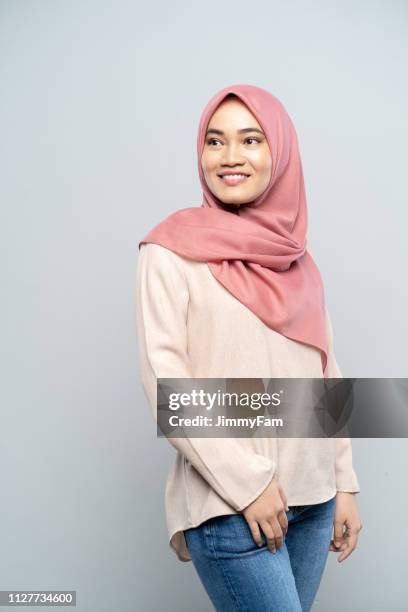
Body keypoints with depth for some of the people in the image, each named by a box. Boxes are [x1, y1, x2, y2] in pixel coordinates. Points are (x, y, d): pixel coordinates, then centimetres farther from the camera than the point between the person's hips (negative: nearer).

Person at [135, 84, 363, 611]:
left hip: (313, 499, 5)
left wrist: (345, 484, 9)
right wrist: (246, 483, -14)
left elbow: (325, 374, 12)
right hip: (229, 507, -5)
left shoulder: (297, 260, 10)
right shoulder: (173, 250, -6)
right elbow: (163, 379, -12)